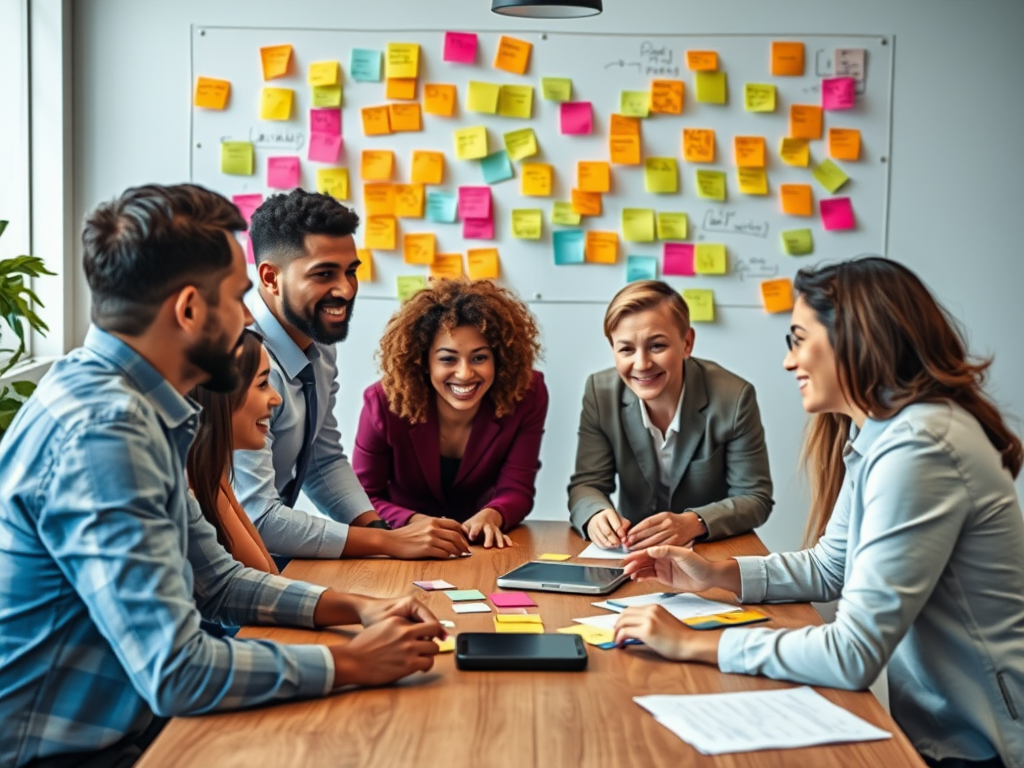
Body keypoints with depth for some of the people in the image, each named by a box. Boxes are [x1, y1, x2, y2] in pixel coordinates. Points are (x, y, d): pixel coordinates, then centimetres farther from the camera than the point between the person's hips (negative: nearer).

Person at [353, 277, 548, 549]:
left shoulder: (527, 396, -15)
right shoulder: (385, 402, -18)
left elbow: (515, 490, -12)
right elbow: (364, 499, -11)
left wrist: (490, 516, -33)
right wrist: (418, 523, -29)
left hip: (482, 545, 1)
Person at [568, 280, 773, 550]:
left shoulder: (733, 398, -16)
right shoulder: (600, 392, -8)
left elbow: (755, 498, -11)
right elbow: (586, 484, -4)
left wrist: (692, 523, -29)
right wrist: (597, 516, -27)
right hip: (633, 555, 2)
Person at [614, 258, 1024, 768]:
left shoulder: (918, 449, -25)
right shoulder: (871, 432, 5)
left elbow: (853, 656, -28)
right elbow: (829, 567, 17)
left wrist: (692, 644, -21)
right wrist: (717, 575, 4)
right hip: (934, 724, 8)